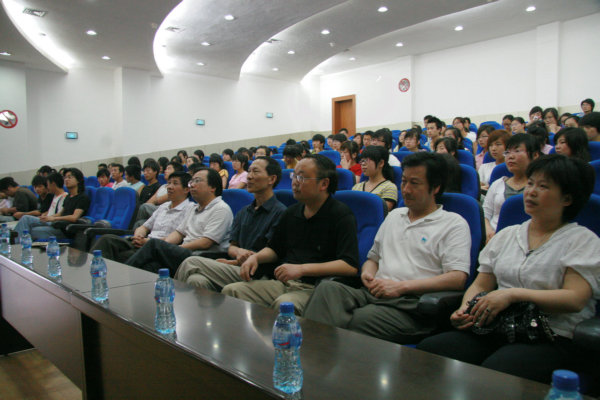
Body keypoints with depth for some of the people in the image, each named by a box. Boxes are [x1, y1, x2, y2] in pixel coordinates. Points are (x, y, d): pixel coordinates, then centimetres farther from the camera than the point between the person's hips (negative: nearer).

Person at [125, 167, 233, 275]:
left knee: (154, 243, -21)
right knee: (152, 266, -21)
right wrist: (164, 246, -1)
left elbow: (205, 243, -13)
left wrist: (174, 249, -11)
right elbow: (179, 232, 20)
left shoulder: (221, 209, -5)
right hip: (183, 255, 8)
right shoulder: (193, 210, 26)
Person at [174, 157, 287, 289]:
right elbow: (231, 247, 17)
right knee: (196, 280, -23)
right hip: (235, 268, 6)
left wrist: (233, 262, -6)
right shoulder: (243, 212, 20)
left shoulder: (280, 212, -5)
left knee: (191, 263, -19)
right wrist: (239, 251, -9)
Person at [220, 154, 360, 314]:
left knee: (283, 303, -37)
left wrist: (301, 268, -23)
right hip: (283, 283, 7)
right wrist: (255, 257, 6)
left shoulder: (341, 215, -7)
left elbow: (350, 266, -19)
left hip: (314, 288, -6)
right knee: (230, 291, -12)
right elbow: (274, 249, 30)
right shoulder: (292, 212, 15)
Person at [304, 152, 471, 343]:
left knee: (361, 318, -37)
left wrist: (401, 286, -13)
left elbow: (458, 278, -8)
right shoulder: (394, 215, 26)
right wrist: (367, 273, 5)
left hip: (412, 304, -5)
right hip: (375, 293, 6)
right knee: (328, 288, -26)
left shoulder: (454, 223, 5)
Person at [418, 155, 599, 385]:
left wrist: (513, 294, -19)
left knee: (493, 372, -36)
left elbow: (576, 299, -9)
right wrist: (466, 309, -5)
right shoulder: (507, 235, 21)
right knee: (428, 349, -22)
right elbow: (480, 285, 17)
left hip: (554, 338, -4)